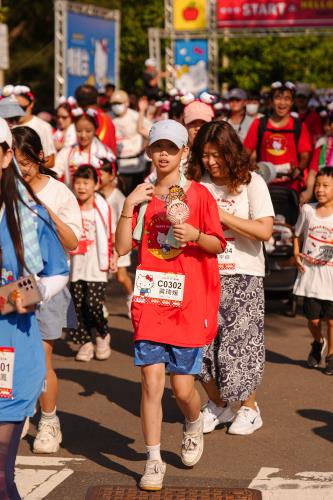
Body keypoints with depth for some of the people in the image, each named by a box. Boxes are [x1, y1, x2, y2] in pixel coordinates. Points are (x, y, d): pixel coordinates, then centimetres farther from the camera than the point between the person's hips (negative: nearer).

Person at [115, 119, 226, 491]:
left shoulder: (198, 195, 1)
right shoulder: (142, 196, 8)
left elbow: (217, 245, 2)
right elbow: (122, 248, 1)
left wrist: (195, 235, -17)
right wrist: (128, 207, -9)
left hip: (189, 302, -1)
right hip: (150, 300, 2)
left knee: (182, 386, 1)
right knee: (151, 382, -6)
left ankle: (194, 426, 35)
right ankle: (154, 461, 4)